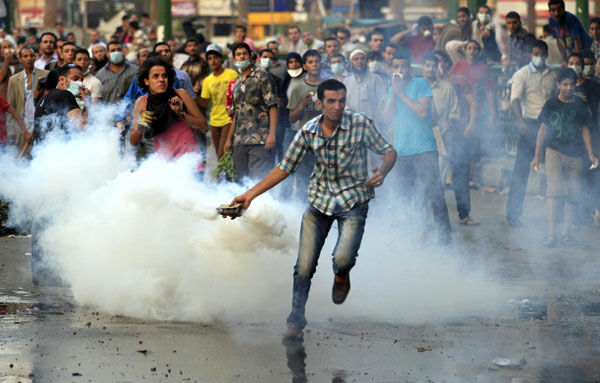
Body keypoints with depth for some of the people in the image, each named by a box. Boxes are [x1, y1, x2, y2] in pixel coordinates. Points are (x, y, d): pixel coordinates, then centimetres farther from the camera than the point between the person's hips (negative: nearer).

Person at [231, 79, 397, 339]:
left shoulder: (360, 124, -12)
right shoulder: (308, 132, -5)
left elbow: (389, 151, -2)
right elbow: (285, 168, 3)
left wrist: (382, 173, -25)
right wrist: (250, 195, 0)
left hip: (353, 202, -2)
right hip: (319, 202, 3)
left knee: (343, 259, -23)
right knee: (304, 267, -2)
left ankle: (341, 275, 16)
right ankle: (296, 321, 16)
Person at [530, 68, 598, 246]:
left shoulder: (580, 105, 7)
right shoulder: (551, 105, 3)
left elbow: (584, 130, 12)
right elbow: (543, 130, 9)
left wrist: (590, 154, 4)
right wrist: (536, 156, 8)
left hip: (574, 154, 2)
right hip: (554, 151, -2)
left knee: (572, 194, 3)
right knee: (554, 190, -13)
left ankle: (567, 233, 11)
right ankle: (551, 233, -15)